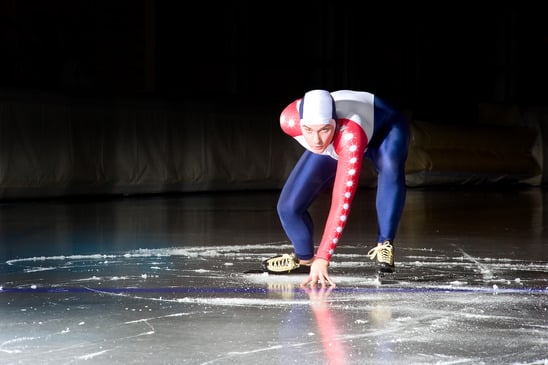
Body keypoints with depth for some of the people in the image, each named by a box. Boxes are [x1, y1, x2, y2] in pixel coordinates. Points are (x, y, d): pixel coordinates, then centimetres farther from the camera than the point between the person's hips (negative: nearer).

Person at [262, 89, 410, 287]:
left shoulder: (350, 136, -49)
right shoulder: (289, 119, -35)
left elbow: (342, 202, -52)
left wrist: (322, 259, -57)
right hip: (333, 146, 4)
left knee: (390, 166, -41)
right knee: (288, 206, -7)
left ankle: (384, 247, -27)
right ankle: (304, 259, 23)